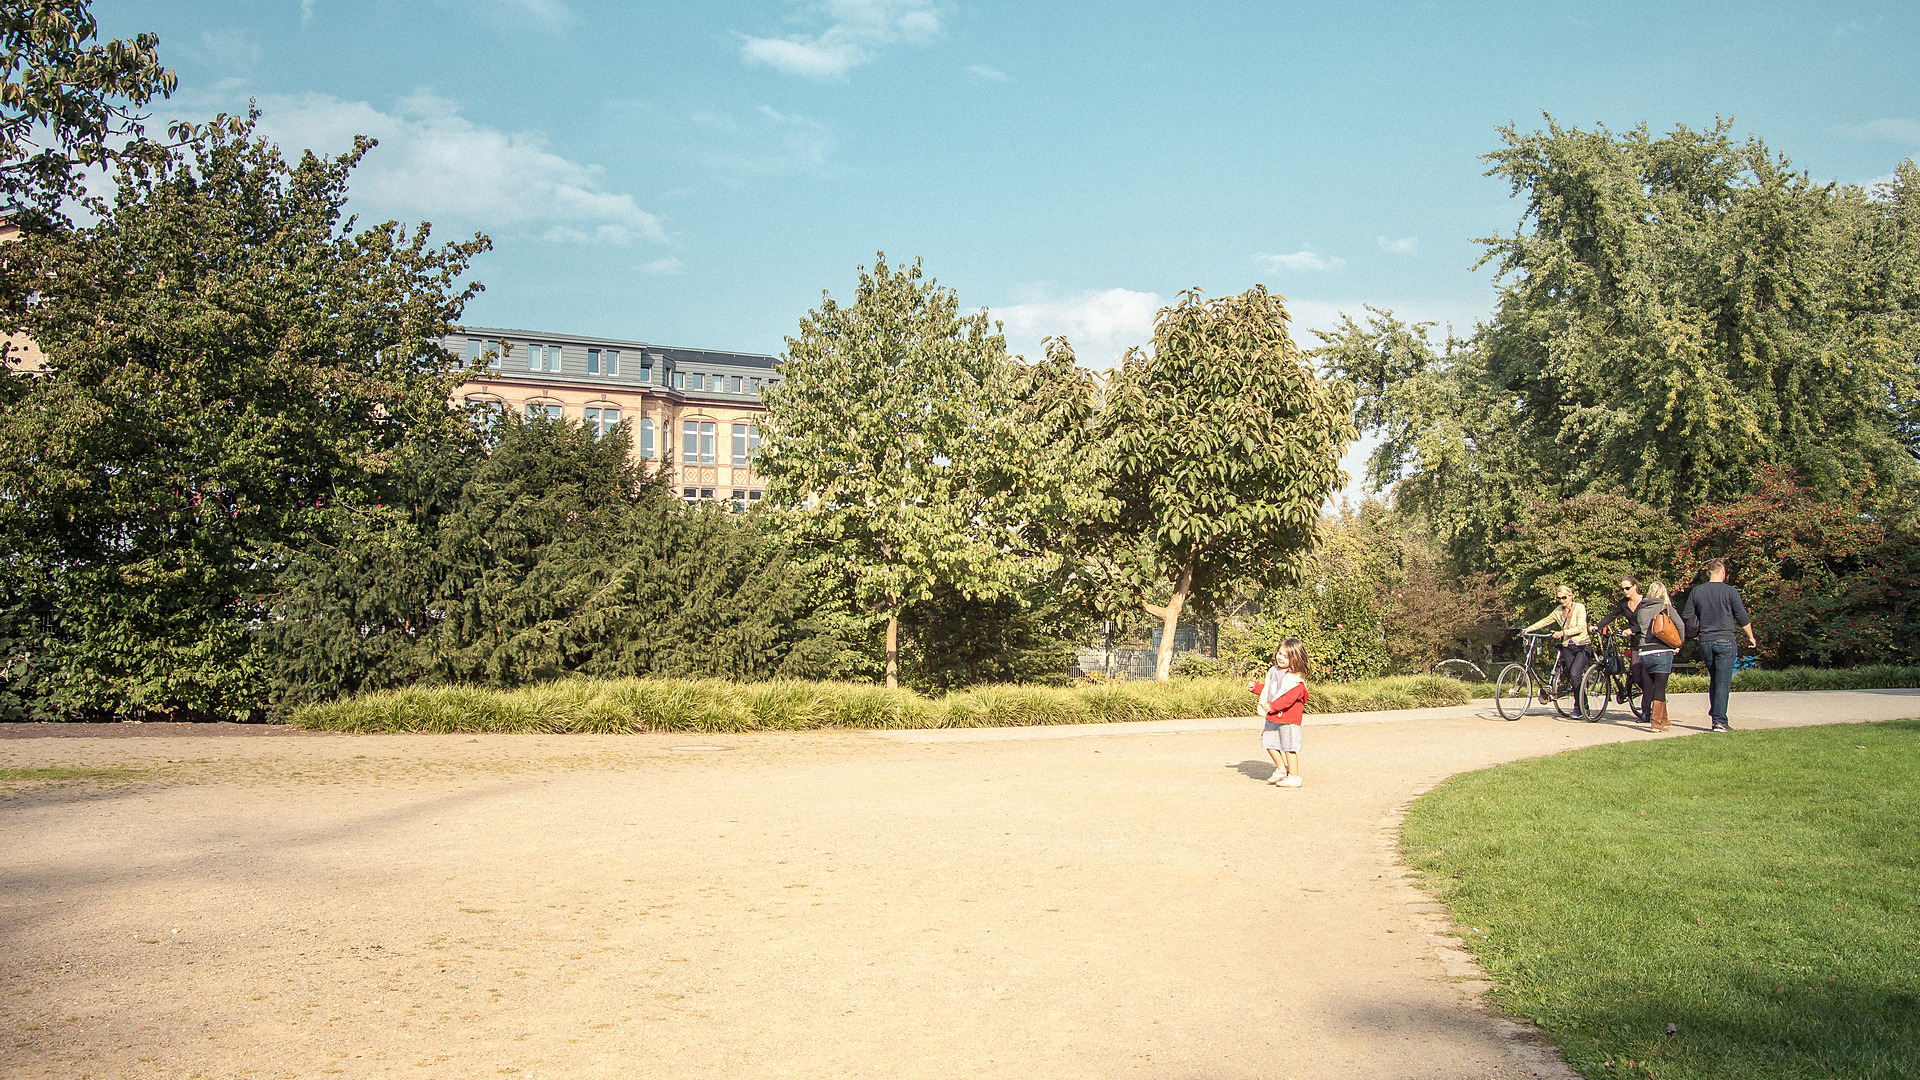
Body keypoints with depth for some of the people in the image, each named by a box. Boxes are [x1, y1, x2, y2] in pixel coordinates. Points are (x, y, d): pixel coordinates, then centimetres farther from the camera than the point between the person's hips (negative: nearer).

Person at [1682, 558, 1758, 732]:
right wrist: (1751, 638, 14)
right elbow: (1742, 618, 0)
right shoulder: (1730, 591, -5)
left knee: (1714, 679, 19)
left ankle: (1714, 712, 18)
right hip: (1725, 641, -4)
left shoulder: (1696, 591, 4)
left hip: (1705, 642, 4)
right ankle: (1719, 720, -8)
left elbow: (1686, 617, 6)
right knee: (1723, 682, -4)